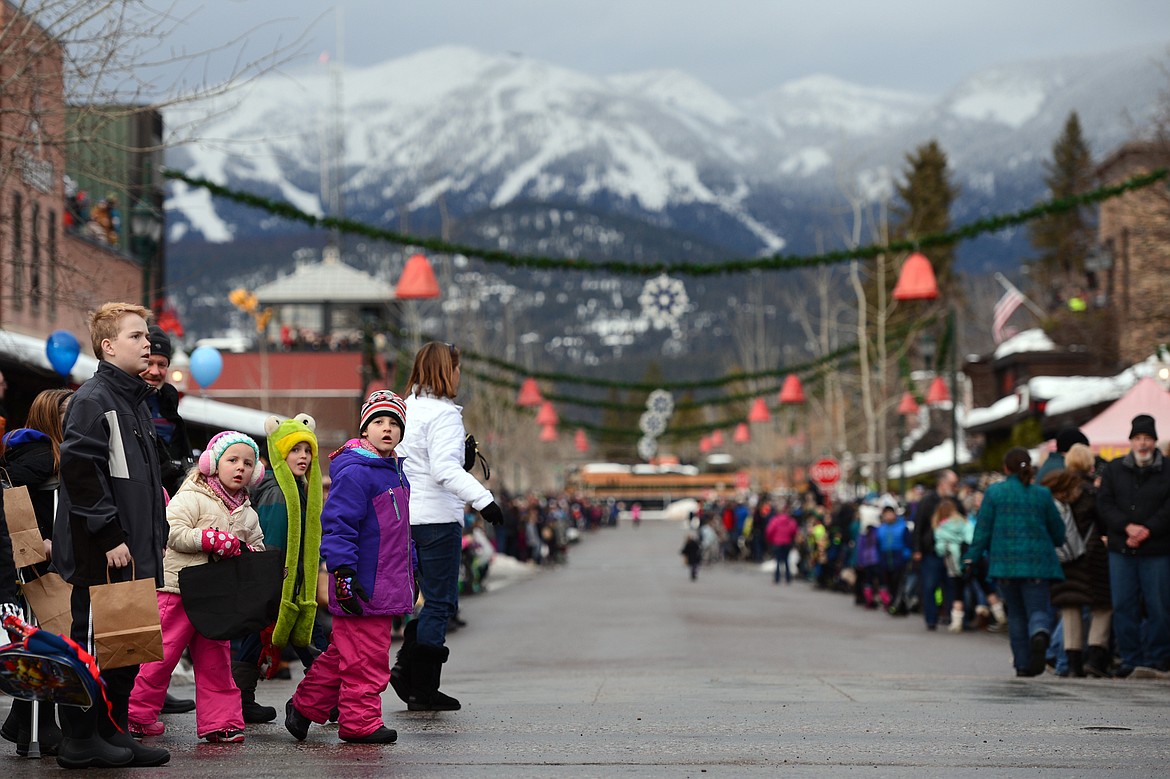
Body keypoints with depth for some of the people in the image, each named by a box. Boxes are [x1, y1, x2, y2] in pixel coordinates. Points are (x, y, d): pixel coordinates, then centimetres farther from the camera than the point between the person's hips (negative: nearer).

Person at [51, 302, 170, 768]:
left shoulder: (135, 401, 18)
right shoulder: (92, 400, -11)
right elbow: (80, 473, -20)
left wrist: (156, 536, 18)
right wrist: (110, 537, -20)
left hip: (134, 553, 9)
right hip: (99, 554, -9)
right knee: (92, 642, -3)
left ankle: (113, 731, 20)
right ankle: (79, 741, 4)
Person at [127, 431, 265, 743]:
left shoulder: (247, 514, 15)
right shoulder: (191, 498, -7)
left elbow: (258, 547, 25)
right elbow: (173, 532, -18)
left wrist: (245, 552, 1)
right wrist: (215, 540, -20)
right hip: (178, 588, -6)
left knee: (215, 659, 8)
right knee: (163, 654, -4)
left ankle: (219, 720, 11)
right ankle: (138, 714, 6)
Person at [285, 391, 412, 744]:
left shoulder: (394, 473, 18)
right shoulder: (354, 473, -14)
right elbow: (337, 525, -19)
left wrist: (410, 573, 29)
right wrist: (343, 574, -24)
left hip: (385, 583, 10)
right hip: (362, 588, -10)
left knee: (344, 653, 16)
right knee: (365, 657, -5)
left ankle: (304, 705, 26)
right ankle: (360, 721, 4)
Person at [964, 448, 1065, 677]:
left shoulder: (994, 492, 1)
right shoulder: (1042, 494, 4)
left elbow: (983, 529, 0)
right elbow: (1058, 531, 10)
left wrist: (971, 558, 6)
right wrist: (1055, 544, 32)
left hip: (1005, 562, 1)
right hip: (1036, 562, -1)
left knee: (1016, 614, 13)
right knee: (1037, 609, 0)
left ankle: (1022, 664, 12)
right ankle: (1039, 634, -35)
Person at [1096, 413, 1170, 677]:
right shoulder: (1114, 469, 9)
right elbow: (1104, 504, 2)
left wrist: (1147, 530, -17)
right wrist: (1128, 526, -13)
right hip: (1121, 549, 3)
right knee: (1123, 606, 4)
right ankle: (1130, 660, 12)